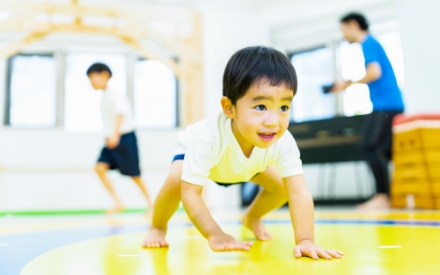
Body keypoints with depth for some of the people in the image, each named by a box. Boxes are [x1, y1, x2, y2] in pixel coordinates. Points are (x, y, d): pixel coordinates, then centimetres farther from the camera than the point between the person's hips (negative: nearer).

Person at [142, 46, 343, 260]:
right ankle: (158, 227, 1)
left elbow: (298, 192, -40)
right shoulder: (207, 138, -49)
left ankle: (251, 218, 23)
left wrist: (305, 240, -50)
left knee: (282, 185, -9)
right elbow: (189, 192, -45)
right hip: (194, 152, -3)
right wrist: (214, 235, -49)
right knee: (176, 181, -31)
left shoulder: (284, 142, -39)